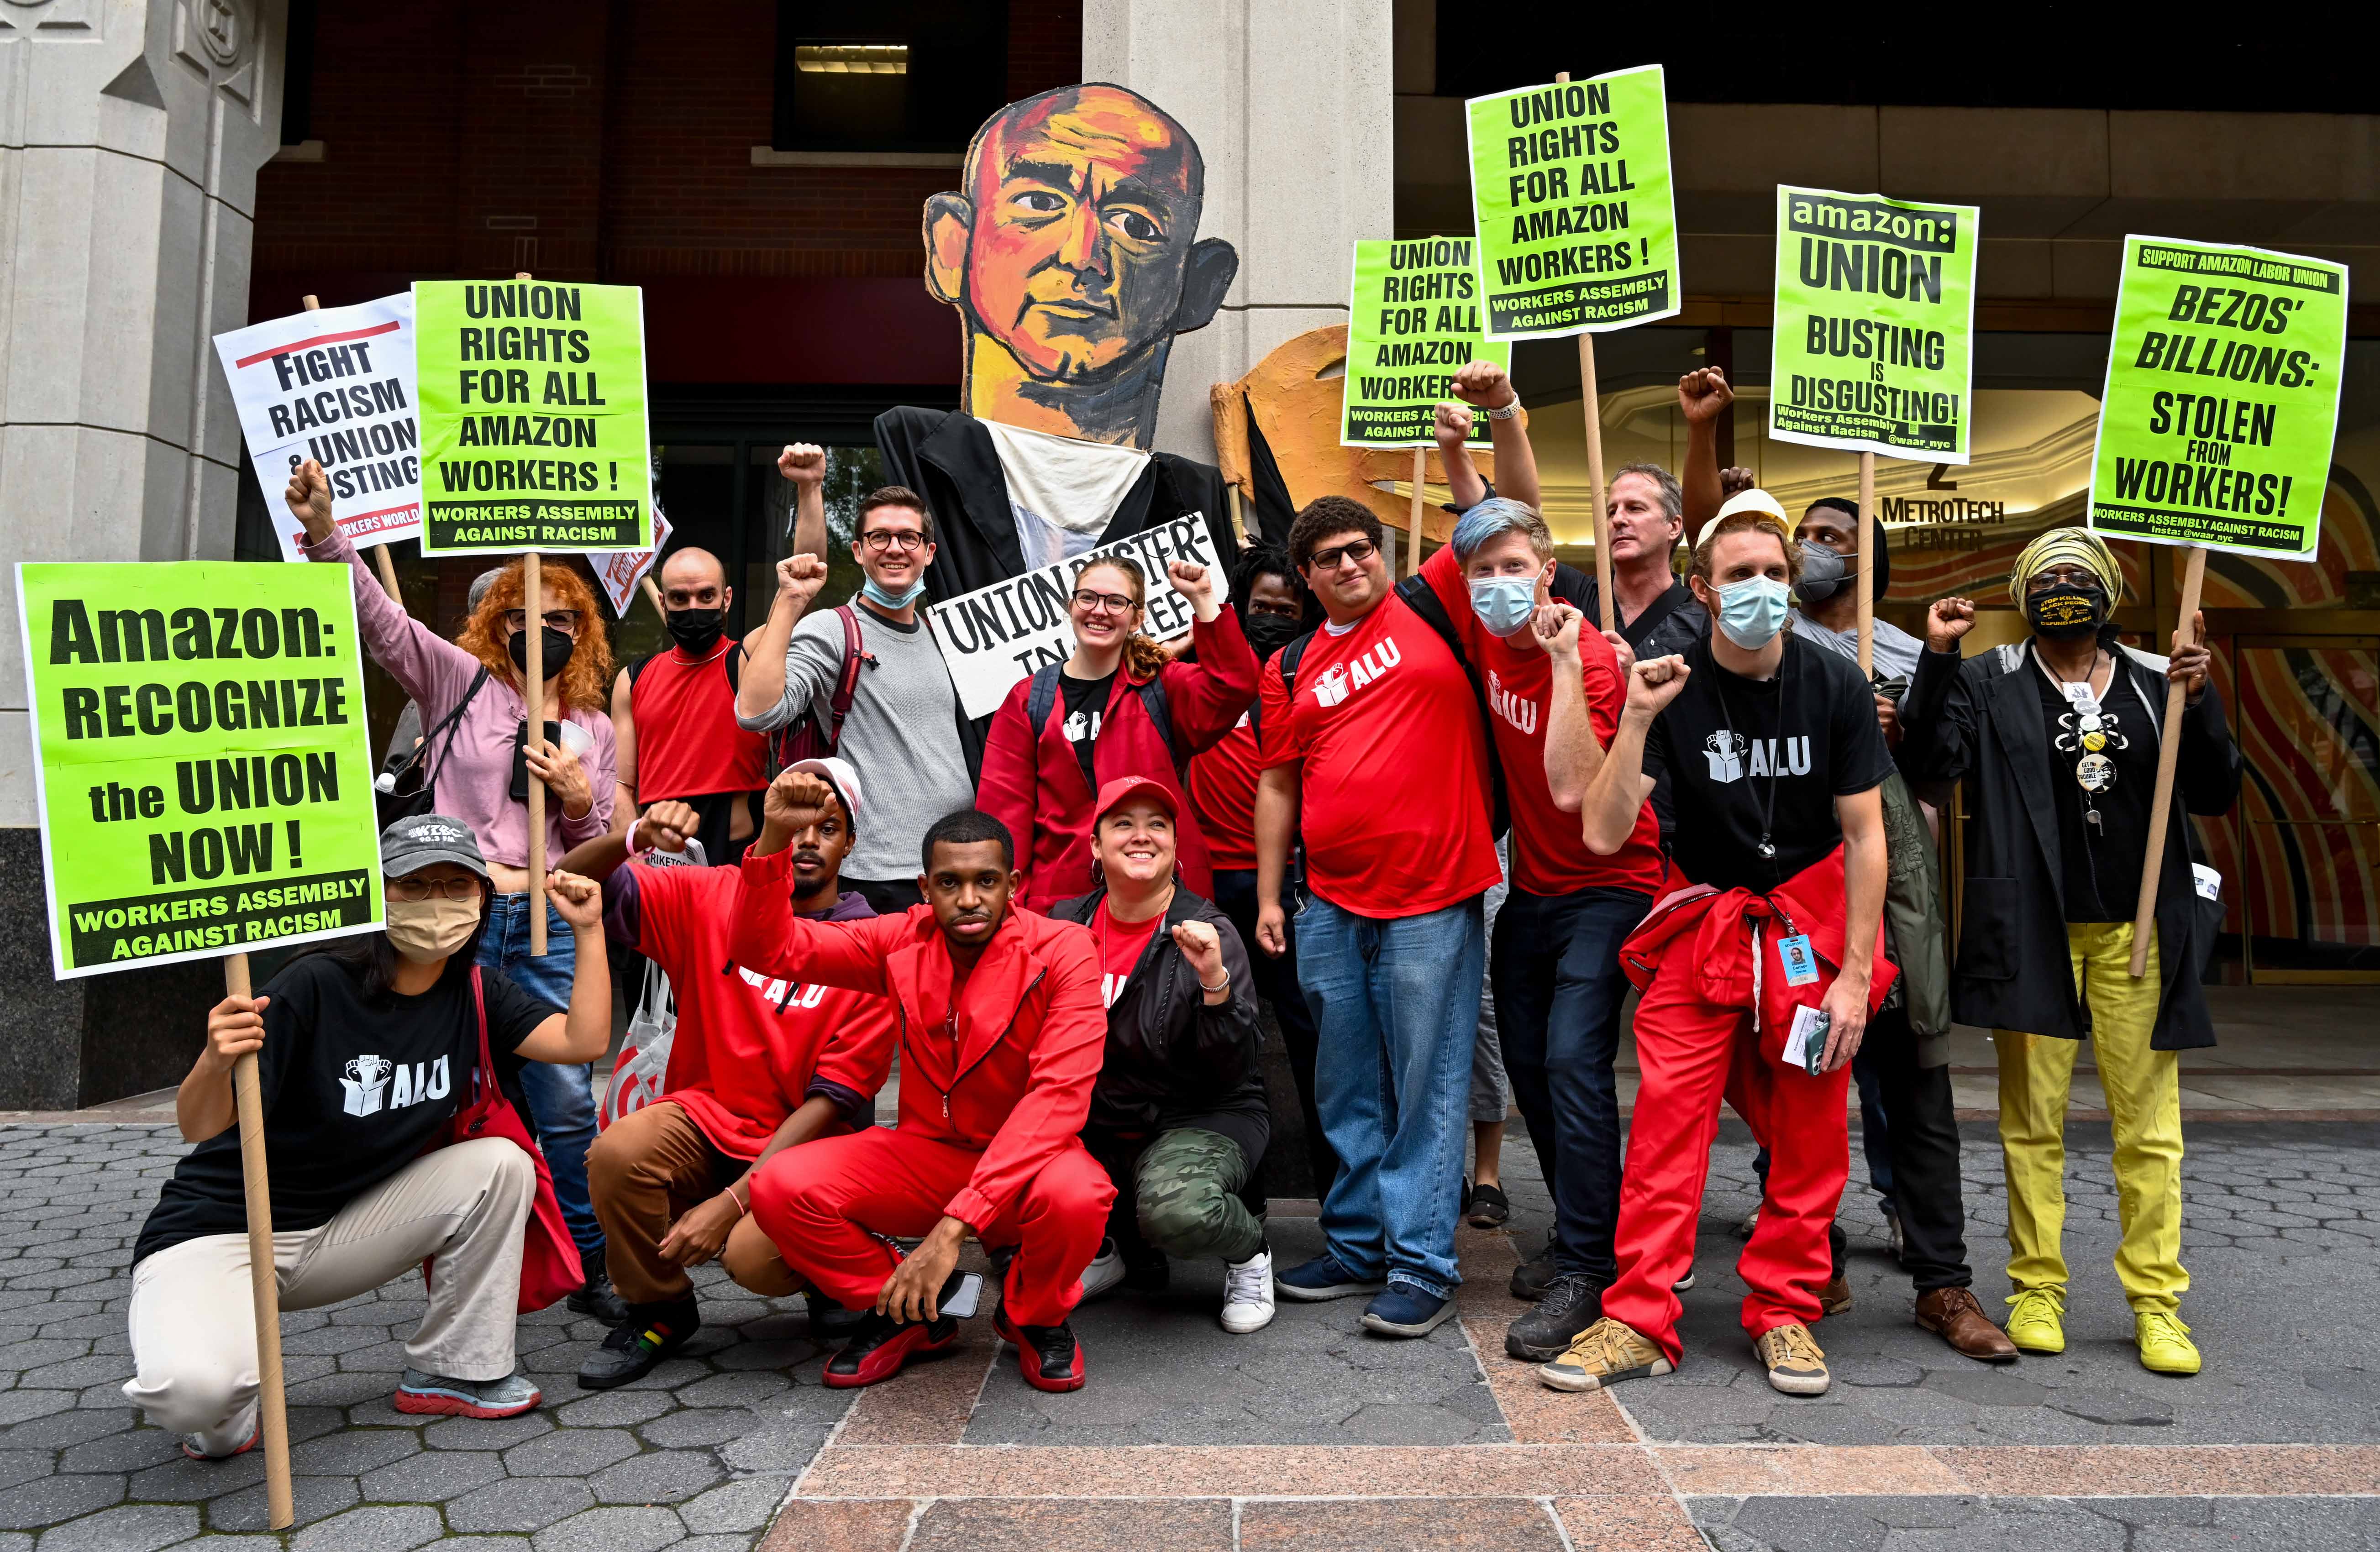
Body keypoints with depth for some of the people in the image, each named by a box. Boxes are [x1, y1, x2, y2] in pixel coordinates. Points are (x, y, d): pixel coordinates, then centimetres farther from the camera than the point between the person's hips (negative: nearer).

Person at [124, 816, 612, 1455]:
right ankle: (224, 1411, 6)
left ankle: (453, 1370, 2)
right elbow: (198, 1126, -25)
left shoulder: (475, 993, -3)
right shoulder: (318, 985, -22)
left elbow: (584, 1040, -14)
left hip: (341, 1227, 6)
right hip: (216, 1230, -5)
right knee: (195, 1387, -34)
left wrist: (589, 928, -16)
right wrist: (216, 1061, -47)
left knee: (501, 1165, -14)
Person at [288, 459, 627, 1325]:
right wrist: (325, 532, -16)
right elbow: (378, 618, -4)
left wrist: (578, 798, -3)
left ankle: (590, 1268, 10)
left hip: (549, 926, 1)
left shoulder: (593, 728, 15)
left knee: (567, 1102, -3)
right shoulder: (457, 679, 9)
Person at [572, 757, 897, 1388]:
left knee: (755, 1256, -30)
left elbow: (833, 1098, -12)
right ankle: (660, 1310, 1)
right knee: (617, 1151, -27)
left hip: (802, 1145, -3)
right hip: (706, 1119, 3)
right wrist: (635, 839, -26)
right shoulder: (712, 897, 2)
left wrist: (732, 1200, -19)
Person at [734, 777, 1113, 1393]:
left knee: (1074, 1196, -37)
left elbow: (1060, 1094, -26)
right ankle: (909, 1312, 7)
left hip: (1024, 1158, -3)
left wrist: (955, 1223, -33)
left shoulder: (1063, 950, -17)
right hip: (925, 1152, 3)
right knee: (782, 1187, -20)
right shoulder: (903, 942, -4)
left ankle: (1036, 1317, 1)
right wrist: (775, 838, -24)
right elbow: (771, 948, -5)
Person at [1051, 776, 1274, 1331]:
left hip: (1202, 1117, -5)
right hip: (1100, 1120, 5)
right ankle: (1118, 1246, 11)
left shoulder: (1207, 932, -13)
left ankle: (1250, 1249, 4)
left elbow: (1232, 1071, -18)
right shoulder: (1067, 922, 0)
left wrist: (1214, 980, -32)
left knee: (1175, 1209, -35)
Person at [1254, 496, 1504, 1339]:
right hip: (1331, 908, 5)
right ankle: (1358, 1246, 28)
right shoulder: (1290, 669, 12)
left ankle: (1422, 1265, 11)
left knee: (1426, 1084, 1)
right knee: (1347, 1088, 14)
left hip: (1432, 900, -4)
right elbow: (1277, 785, 13)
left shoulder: (1429, 613, 4)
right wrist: (1269, 898, 10)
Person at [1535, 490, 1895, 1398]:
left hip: (1813, 925, 1)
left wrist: (1854, 974, -8)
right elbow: (1602, 834, -15)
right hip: (1701, 923, -1)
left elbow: (1865, 837, -2)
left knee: (1810, 1130, 3)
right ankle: (1641, 1321, 1)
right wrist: (1637, 719, -26)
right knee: (1667, 1113, -8)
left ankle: (1784, 1312, 19)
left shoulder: (1835, 687, -5)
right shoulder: (1672, 688, -8)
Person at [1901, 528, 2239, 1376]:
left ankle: (2156, 1298, 14)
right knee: (2033, 1120, 5)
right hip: (2033, 932, -2)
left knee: (2150, 1124, 4)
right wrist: (1938, 656, -17)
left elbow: (2215, 795, 8)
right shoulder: (1990, 681, 5)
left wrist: (2197, 701, -7)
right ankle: (2036, 1287, 15)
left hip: (2136, 932, 2)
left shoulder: (2155, 680, 11)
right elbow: (1934, 760, -10)